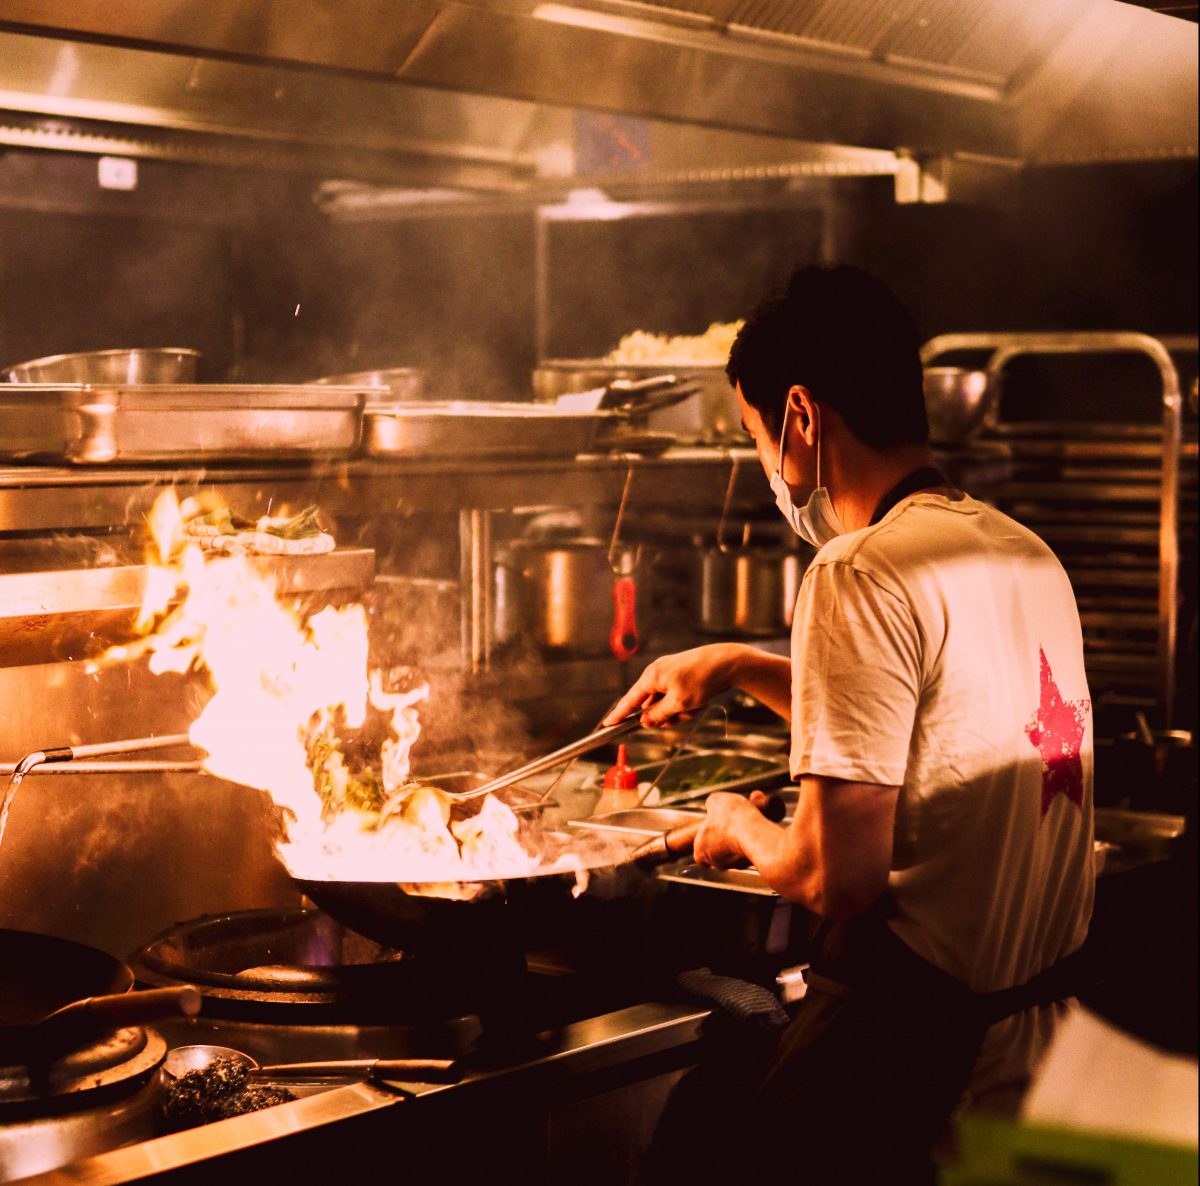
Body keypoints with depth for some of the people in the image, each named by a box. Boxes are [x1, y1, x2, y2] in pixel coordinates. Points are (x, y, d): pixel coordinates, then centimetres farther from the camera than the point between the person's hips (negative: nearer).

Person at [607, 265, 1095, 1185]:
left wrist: (745, 832, 1)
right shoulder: (1026, 551, 9)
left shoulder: (862, 574, -18)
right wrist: (743, 667, 28)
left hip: (914, 1044, -9)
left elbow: (840, 877, -20)